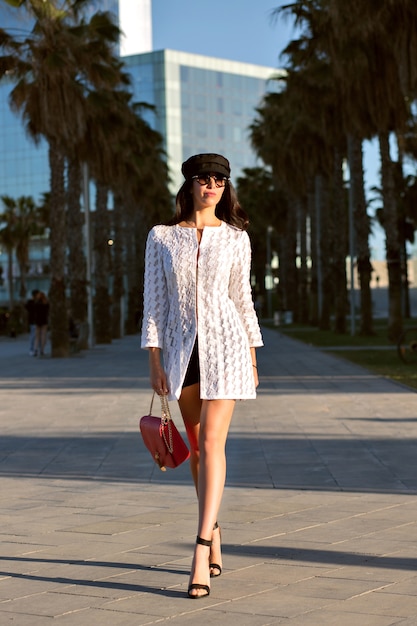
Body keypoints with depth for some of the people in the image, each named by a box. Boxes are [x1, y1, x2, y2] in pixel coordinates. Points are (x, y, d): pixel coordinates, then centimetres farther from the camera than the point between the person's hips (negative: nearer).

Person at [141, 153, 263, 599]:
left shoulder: (236, 238, 4)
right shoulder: (161, 237, 5)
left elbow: (242, 298, 9)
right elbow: (154, 300, 3)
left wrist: (252, 358, 9)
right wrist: (154, 361, -3)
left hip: (225, 345, -2)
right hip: (182, 346, 2)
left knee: (212, 443, -13)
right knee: (197, 445, 12)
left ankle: (201, 554, -15)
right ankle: (213, 534, 29)